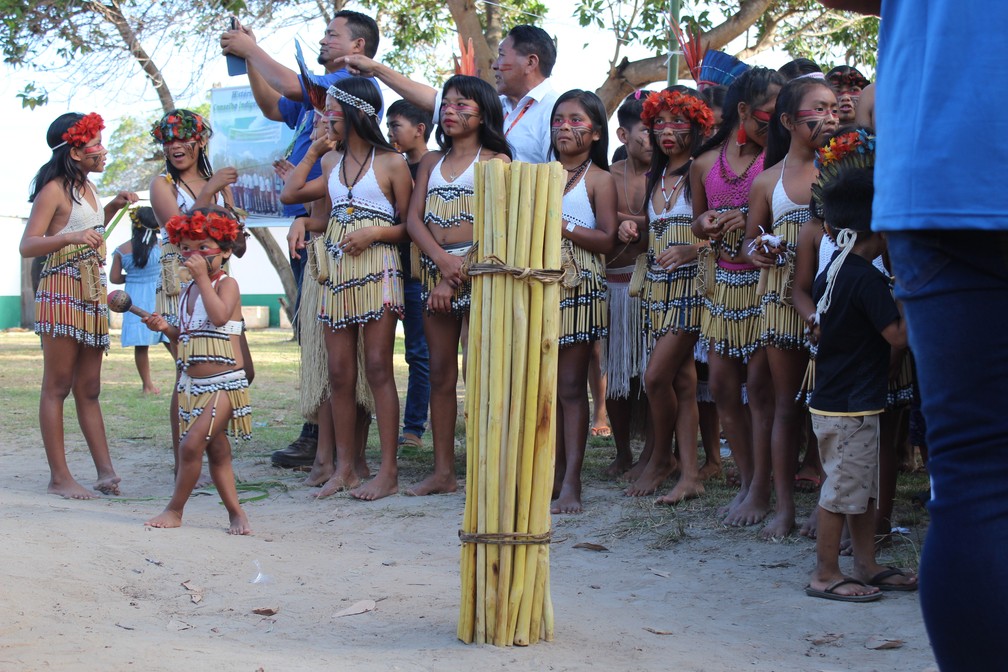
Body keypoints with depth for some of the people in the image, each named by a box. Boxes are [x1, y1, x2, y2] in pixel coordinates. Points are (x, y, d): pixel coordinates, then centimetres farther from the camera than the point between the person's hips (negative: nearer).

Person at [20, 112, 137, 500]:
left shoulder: (87, 187, 16)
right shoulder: (54, 190, -9)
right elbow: (27, 246, -17)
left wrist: (113, 207, 18)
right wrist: (70, 238, -32)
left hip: (92, 296, 8)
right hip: (61, 293, -8)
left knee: (89, 390, 9)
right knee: (57, 387, -4)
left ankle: (105, 471, 7)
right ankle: (59, 478, -3)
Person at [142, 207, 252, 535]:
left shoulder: (226, 283, -7)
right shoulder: (187, 290, 14)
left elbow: (219, 316, -28)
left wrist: (203, 277, -23)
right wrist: (166, 328, 1)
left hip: (224, 384, -8)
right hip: (192, 383, 8)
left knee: (191, 444, -13)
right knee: (216, 452, 10)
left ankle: (175, 509, 0)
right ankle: (235, 512, 17)